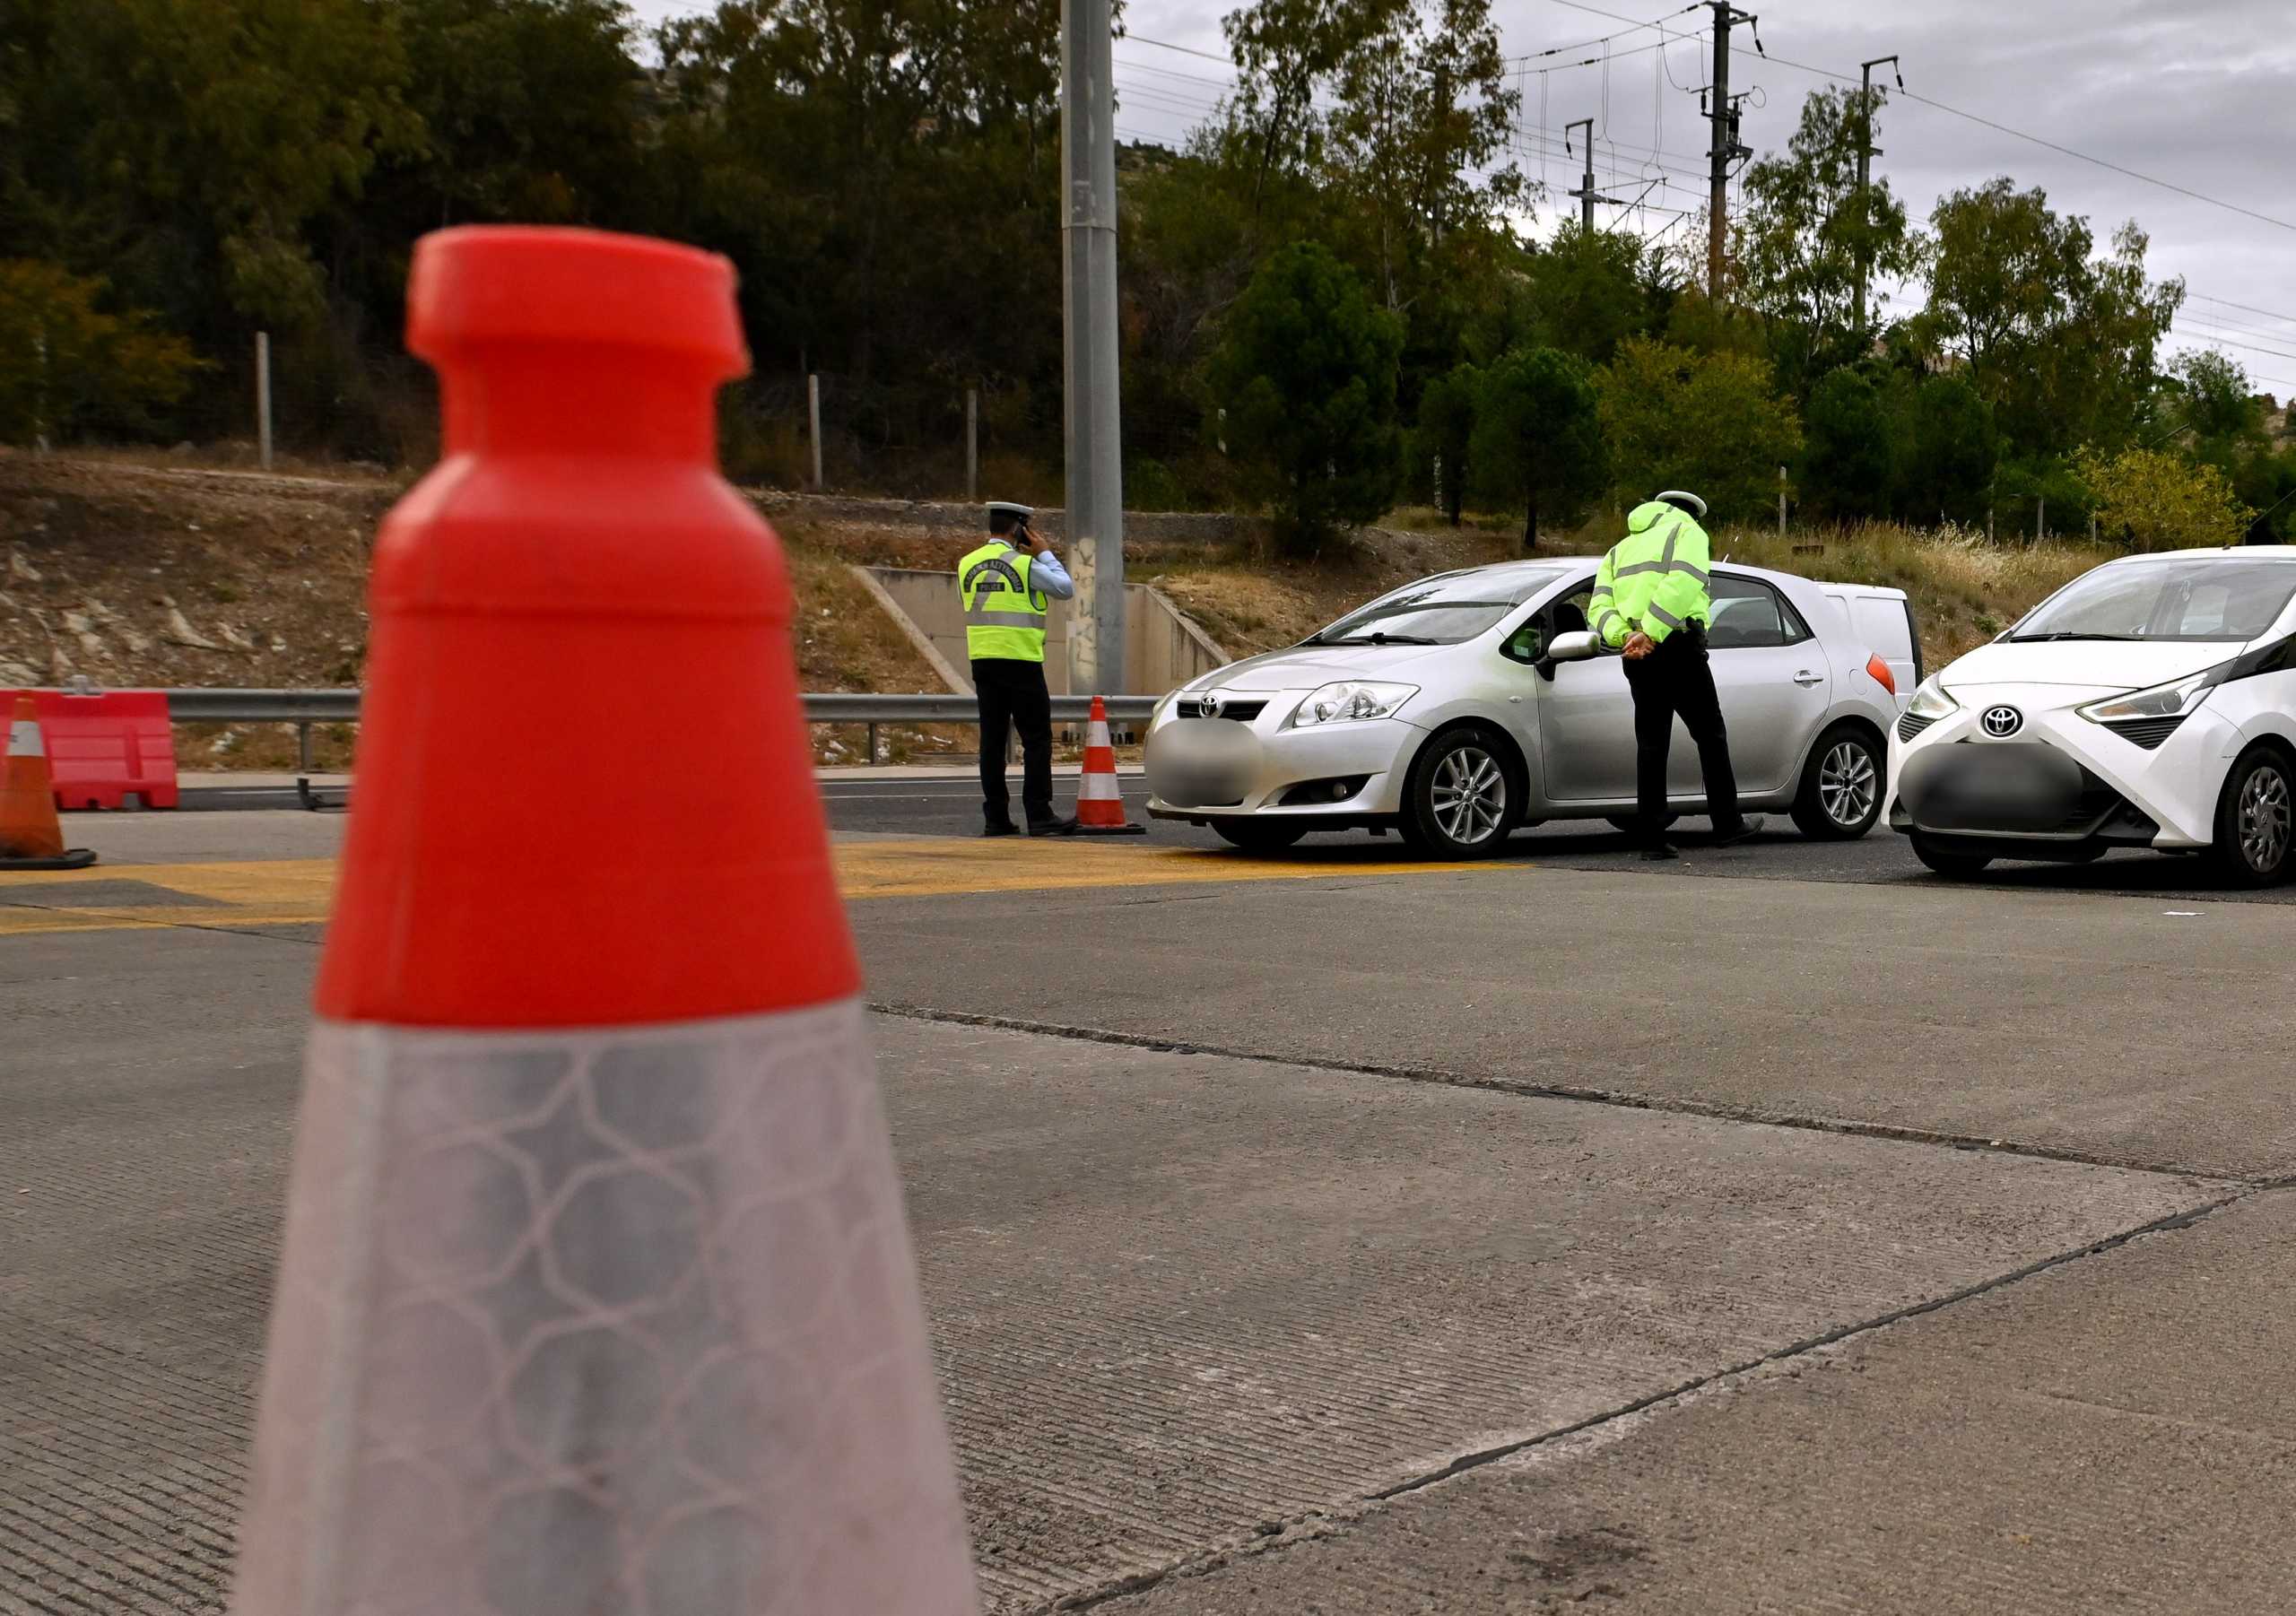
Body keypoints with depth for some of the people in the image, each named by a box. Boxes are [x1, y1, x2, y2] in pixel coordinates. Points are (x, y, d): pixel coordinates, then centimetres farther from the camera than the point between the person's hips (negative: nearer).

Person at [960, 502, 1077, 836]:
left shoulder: (966, 564, 7)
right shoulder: (1023, 564, -9)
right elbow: (1066, 589, -1)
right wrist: (1045, 553, 7)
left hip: (982, 659, 6)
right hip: (1020, 660, -6)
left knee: (992, 739, 7)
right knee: (1036, 739, -1)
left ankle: (996, 817, 6)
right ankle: (1039, 815, -5)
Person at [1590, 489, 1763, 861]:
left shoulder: (1623, 548, 25)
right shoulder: (1688, 531, 5)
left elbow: (1600, 607, 8)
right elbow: (1682, 583, -16)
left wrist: (1623, 636, -10)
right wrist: (1651, 632, -20)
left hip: (1637, 658, 5)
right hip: (1679, 648, -5)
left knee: (1651, 744, 7)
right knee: (1710, 734, 7)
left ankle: (1652, 838, 2)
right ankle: (1727, 825, 12)